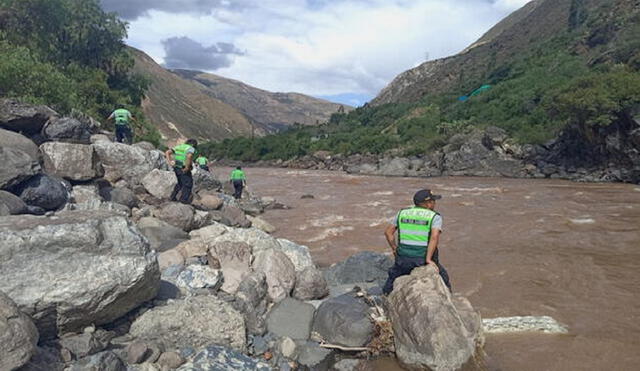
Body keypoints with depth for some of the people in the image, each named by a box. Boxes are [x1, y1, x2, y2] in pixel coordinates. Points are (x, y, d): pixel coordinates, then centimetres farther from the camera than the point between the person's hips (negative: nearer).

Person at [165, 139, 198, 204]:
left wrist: (170, 162, -1)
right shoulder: (191, 149, -9)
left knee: (180, 183, 26)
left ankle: (173, 197, 26)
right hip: (184, 170, -7)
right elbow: (189, 156, -32)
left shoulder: (178, 147, 14)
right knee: (188, 184, 9)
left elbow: (167, 152, 6)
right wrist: (187, 167, -24)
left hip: (176, 168, 7)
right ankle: (183, 199, 9)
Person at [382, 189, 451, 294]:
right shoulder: (435, 217, -4)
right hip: (424, 259, -2)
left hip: (403, 258, 3)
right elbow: (434, 237, -19)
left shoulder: (402, 213, 7)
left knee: (394, 276, 31)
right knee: (443, 277, 24)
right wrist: (428, 259, -18)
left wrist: (394, 249, 18)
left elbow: (388, 232, 8)